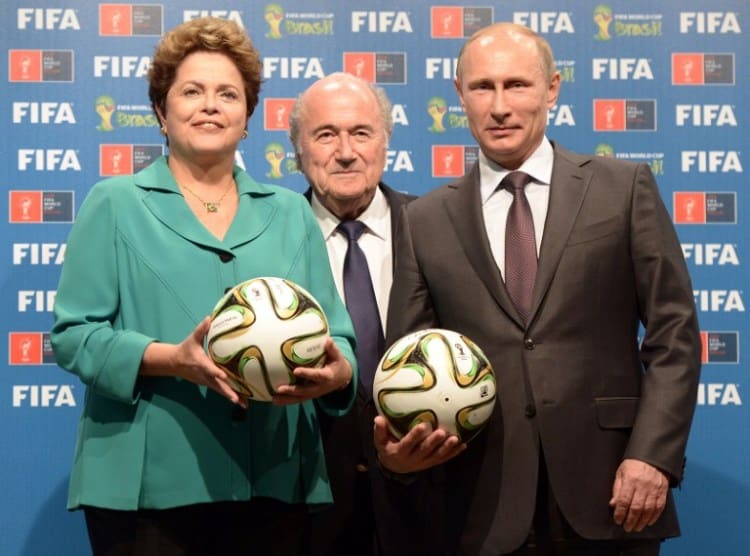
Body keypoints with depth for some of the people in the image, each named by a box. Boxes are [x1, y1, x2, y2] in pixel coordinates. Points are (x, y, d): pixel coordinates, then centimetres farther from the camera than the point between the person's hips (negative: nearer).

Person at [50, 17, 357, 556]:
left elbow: (337, 336, 10)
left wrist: (337, 371, -13)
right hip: (148, 483, -3)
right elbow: (74, 334, -3)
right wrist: (171, 359, -19)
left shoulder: (291, 213, 13)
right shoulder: (115, 204, 4)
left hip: (273, 482, 3)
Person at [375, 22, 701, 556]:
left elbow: (674, 331, 1)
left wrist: (653, 453, -9)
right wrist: (397, 443, -11)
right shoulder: (425, 221, 8)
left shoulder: (625, 187, 4)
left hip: (608, 491, -1)